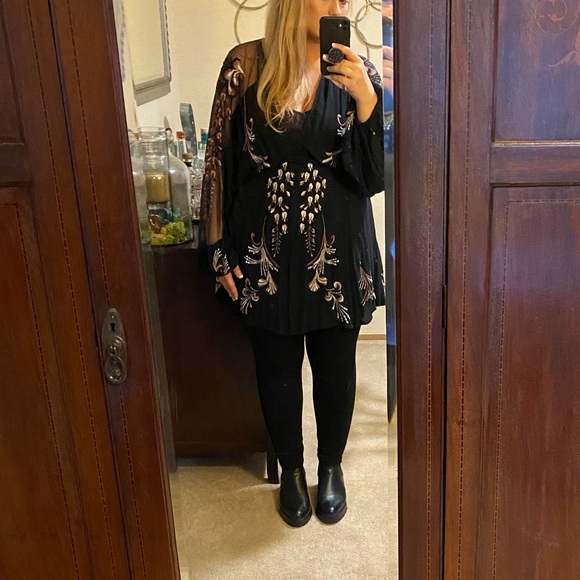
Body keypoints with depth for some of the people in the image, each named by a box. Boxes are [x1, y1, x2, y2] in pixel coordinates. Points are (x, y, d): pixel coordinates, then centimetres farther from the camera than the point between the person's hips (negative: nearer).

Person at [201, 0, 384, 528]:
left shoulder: (358, 72, -3)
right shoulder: (246, 66, -6)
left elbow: (374, 176, -7)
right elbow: (220, 158, -1)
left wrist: (366, 101, -21)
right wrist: (221, 248, -2)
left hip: (338, 252, 1)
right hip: (266, 252, 0)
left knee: (335, 367, 15)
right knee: (277, 368, 15)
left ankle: (331, 466, 40)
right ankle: (291, 468, 40)